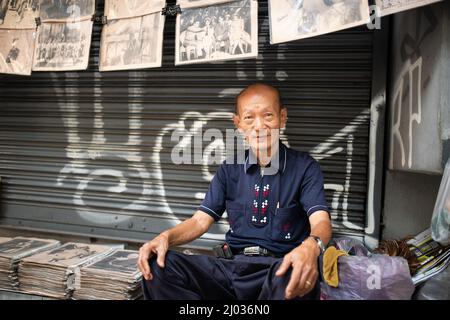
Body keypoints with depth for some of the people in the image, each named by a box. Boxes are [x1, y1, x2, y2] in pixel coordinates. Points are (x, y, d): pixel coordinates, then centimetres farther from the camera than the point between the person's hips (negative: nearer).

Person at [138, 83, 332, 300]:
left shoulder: (304, 167, 1)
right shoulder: (230, 169, 13)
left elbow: (321, 221, -13)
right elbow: (200, 220, 8)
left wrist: (310, 247, -39)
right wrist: (166, 237, -15)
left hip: (280, 268, -3)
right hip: (232, 266, 4)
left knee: (291, 278, -41)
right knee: (157, 265, -20)